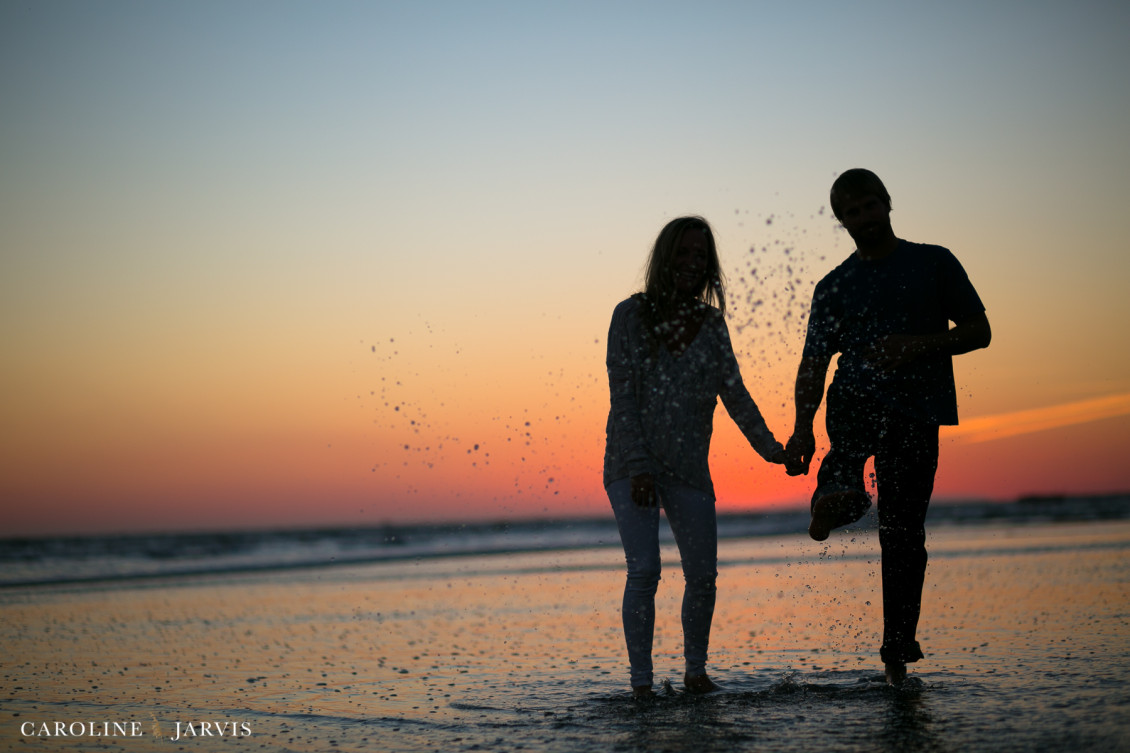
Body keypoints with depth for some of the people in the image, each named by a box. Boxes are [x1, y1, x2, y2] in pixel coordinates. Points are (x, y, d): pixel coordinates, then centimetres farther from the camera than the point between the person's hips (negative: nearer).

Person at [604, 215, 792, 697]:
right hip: (632, 464, -3)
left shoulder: (712, 323, 5)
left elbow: (734, 392, 9)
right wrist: (639, 468, -17)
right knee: (644, 571, -14)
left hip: (689, 468, 3)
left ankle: (695, 671, 19)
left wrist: (768, 446, -3)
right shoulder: (631, 315, -6)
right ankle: (641, 681, -5)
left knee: (703, 576, -1)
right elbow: (622, 398, -10)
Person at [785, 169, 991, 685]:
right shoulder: (835, 286, 15)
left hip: (916, 411, -3)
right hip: (856, 401, 3)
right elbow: (813, 365, 9)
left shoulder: (933, 263, 11)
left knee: (904, 536, -4)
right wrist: (803, 427, -8)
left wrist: (918, 345, -11)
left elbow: (979, 331, 7)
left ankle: (898, 650, 2)